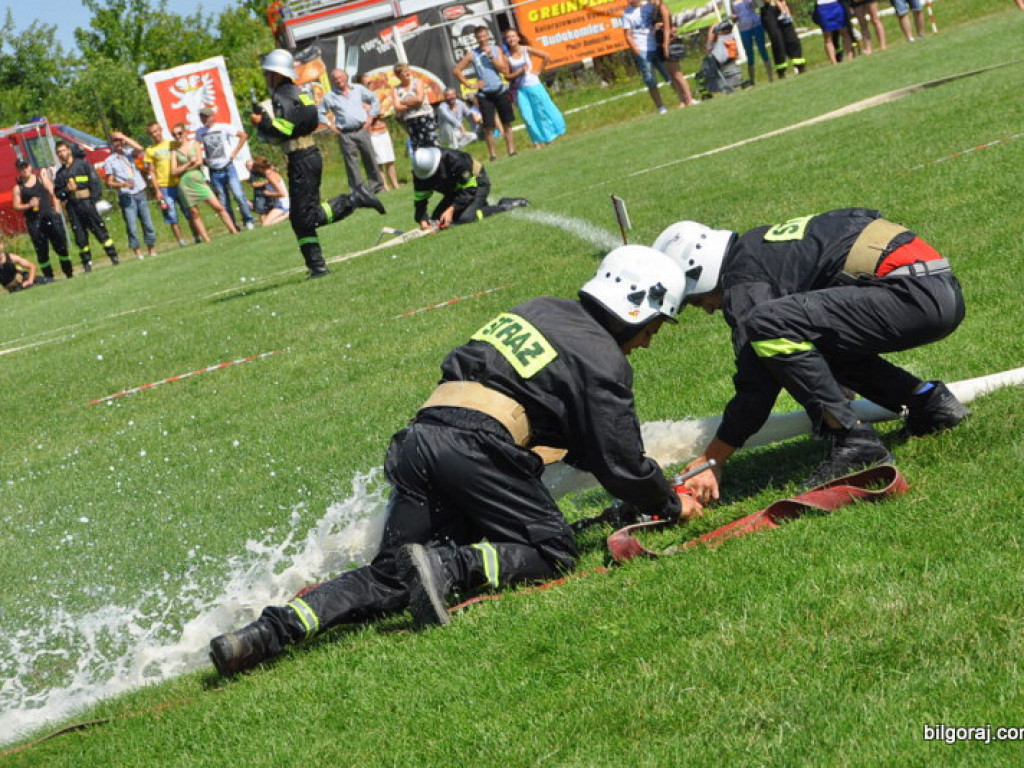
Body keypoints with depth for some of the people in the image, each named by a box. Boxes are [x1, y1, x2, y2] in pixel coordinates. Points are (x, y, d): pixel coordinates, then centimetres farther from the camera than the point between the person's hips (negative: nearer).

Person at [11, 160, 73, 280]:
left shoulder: (41, 178, 8)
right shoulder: (18, 187, 5)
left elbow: (54, 195, 6)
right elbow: (16, 206, 2)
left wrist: (57, 211, -2)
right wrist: (29, 205, -16)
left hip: (49, 216, 0)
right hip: (33, 220, 0)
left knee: (61, 246, 1)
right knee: (41, 251, 2)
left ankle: (69, 273, 12)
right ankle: (49, 277, 8)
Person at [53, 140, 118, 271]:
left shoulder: (83, 164, 3)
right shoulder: (60, 173, 16)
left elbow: (95, 182, -3)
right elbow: (57, 193, 16)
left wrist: (93, 200, -12)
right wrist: (66, 189, -5)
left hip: (86, 203, -4)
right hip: (72, 207, 4)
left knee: (99, 230, -6)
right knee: (80, 236, 2)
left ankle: (113, 256, -3)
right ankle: (87, 262, 7)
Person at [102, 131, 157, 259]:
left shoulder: (128, 152, 11)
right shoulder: (109, 161, 1)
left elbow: (139, 148, -11)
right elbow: (110, 182, -1)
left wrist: (125, 138, -5)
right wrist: (123, 184, -18)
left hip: (140, 193, 3)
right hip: (126, 197, -3)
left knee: (148, 223, 4)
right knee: (132, 226, -8)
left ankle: (151, 249, 13)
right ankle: (137, 252, -3)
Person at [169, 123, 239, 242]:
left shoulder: (195, 144, 9)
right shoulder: (174, 151, 8)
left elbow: (199, 162, -3)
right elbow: (174, 172, -2)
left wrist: (183, 168, -3)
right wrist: (189, 164, -7)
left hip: (199, 180, 0)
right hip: (185, 183, 0)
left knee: (219, 207, -6)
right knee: (194, 213, -1)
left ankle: (234, 232, -3)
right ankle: (206, 240, 3)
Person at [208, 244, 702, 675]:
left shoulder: (538, 311, 29)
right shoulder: (604, 360, 5)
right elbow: (620, 462, 5)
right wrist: (670, 506, 23)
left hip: (421, 439, 7)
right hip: (480, 446, -7)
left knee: (392, 574, 10)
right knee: (552, 552, 4)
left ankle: (275, 628, -7)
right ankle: (451, 565, -21)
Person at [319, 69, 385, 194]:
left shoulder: (358, 89, 7)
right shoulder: (329, 97, 4)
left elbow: (375, 100, 16)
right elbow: (320, 113, 11)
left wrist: (370, 117, 7)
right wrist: (330, 125, 0)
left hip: (362, 130, 1)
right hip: (345, 134, -1)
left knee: (370, 159, 5)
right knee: (351, 163, -2)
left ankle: (377, 186, 16)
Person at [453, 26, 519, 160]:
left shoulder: (496, 49, 3)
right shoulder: (472, 54, -2)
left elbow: (505, 70, -6)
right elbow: (456, 70, -1)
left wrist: (491, 56, -12)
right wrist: (469, 85, -5)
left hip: (500, 91, 2)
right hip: (484, 94, -2)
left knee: (507, 123, 5)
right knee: (488, 127, -3)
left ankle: (511, 151, 10)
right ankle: (493, 154, 2)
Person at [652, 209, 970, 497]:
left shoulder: (744, 281, -7)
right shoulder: (759, 245, 22)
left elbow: (756, 388, -9)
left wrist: (710, 460, 0)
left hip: (915, 295, -10)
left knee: (769, 326, -20)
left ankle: (854, 440, -17)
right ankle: (929, 400, 18)